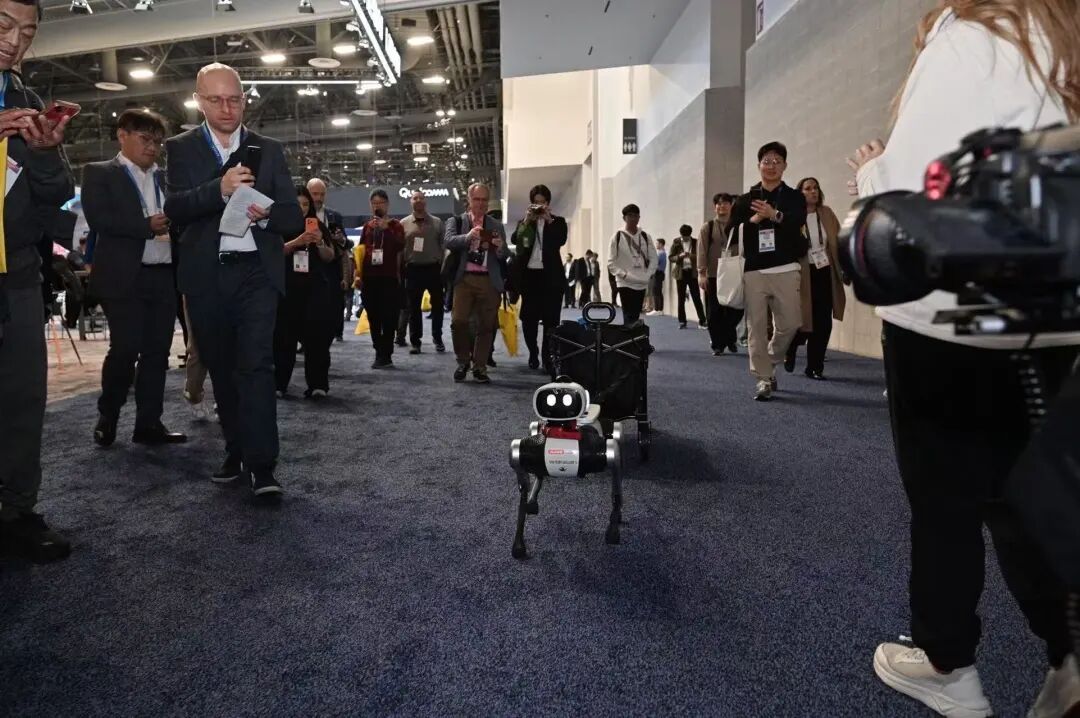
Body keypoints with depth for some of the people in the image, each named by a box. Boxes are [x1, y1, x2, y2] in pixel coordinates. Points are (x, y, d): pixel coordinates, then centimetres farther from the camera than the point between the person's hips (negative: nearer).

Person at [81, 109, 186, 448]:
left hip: (164, 276, 5)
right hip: (125, 277, -5)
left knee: (157, 352, 4)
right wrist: (147, 226, -16)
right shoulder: (99, 173, 4)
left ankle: (148, 423, 11)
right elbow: (98, 218, -10)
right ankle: (107, 416, 15)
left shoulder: (165, 178, 19)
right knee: (125, 349, -7)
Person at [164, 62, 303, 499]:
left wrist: (265, 214, -17)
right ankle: (236, 452, 22)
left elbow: (294, 218, 5)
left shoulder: (269, 150, 9)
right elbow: (174, 208, -8)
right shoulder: (181, 148, 8)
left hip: (256, 272, -1)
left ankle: (261, 464, -12)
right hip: (205, 277, 2)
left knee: (256, 364, -12)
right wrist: (219, 189, -25)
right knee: (221, 369, 10)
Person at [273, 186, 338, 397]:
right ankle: (279, 384, 6)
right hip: (287, 289, -1)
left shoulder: (318, 226, 13)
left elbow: (330, 257, 8)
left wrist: (320, 243, -11)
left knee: (316, 335, -6)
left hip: (315, 289, 1)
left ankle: (317, 384, -6)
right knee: (285, 336, 0)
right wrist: (298, 241, -23)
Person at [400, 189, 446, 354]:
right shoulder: (404, 224, 4)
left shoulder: (437, 223, 4)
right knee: (414, 307, 4)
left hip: (434, 268, 0)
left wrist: (445, 267, -6)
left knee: (437, 305, 9)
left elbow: (445, 246, 2)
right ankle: (415, 342, 12)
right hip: (413, 269, 0)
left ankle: (437, 339, 24)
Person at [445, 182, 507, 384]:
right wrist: (468, 236, -26)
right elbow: (448, 241, -9)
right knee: (458, 321, -9)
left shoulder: (496, 226, 15)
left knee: (487, 324, 2)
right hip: (464, 278, -1)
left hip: (489, 280, 2)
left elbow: (504, 255, 10)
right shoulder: (457, 221, 9)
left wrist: (500, 247, -13)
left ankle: (480, 367, 13)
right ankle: (463, 361, 12)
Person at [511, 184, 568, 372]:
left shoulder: (558, 221, 8)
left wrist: (548, 219, -14)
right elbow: (514, 240, -5)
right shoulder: (524, 222, 12)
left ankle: (548, 358, -4)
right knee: (528, 318, 5)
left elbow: (561, 240, -11)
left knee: (550, 319, -5)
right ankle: (533, 353, 21)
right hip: (529, 274, 2)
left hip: (550, 276, -2)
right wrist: (527, 220, -12)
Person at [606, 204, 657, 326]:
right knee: (629, 317, -10)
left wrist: (649, 274, -2)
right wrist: (623, 274, -14)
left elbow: (653, 258, 11)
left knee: (636, 316, 10)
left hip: (641, 283, 4)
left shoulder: (645, 236, 8)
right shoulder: (618, 236, -3)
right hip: (625, 283, -4)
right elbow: (611, 262, -4)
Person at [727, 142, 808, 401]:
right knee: (757, 326, -2)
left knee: (789, 324, -1)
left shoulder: (795, 198, 9)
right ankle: (763, 378, 6)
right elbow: (731, 234, 3)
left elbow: (798, 226, -11)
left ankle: (770, 363, 25)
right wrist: (753, 220, -12)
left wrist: (775, 215, -27)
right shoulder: (745, 200, 11)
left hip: (786, 270, 0)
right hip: (754, 271, 0)